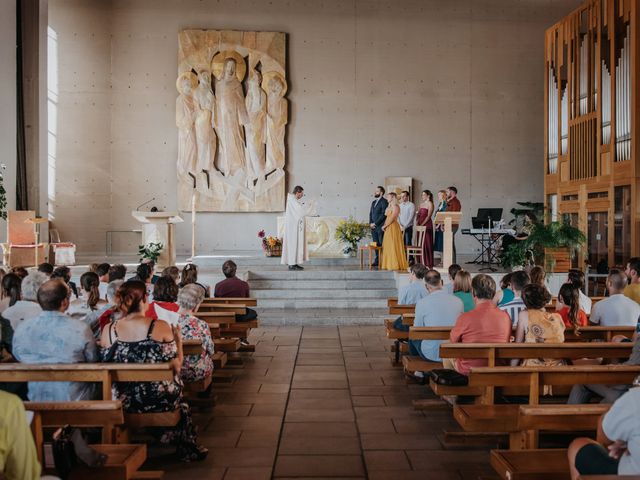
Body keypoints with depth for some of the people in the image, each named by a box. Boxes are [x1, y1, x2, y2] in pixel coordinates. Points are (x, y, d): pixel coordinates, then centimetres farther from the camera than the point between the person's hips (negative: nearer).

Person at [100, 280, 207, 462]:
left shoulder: (108, 331, -8)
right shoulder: (160, 327, -16)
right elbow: (176, 367, -11)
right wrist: (178, 340, 3)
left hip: (123, 401, 3)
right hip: (160, 401, -3)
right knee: (182, 405, 33)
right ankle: (188, 448, 43)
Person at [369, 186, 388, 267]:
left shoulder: (384, 202, -6)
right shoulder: (373, 202, 20)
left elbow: (383, 214, -14)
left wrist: (375, 223, -13)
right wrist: (370, 223, 5)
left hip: (380, 226, -8)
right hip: (373, 227, 8)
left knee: (382, 244, -7)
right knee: (376, 244, 9)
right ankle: (377, 261, 14)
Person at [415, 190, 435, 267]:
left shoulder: (430, 204, -4)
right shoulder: (421, 204, 18)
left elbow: (428, 216, -13)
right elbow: (418, 214, 15)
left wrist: (422, 224, -18)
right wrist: (417, 222, -2)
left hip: (427, 225, -7)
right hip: (420, 226, 7)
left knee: (427, 244, -6)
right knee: (421, 244, 6)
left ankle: (428, 264, -4)